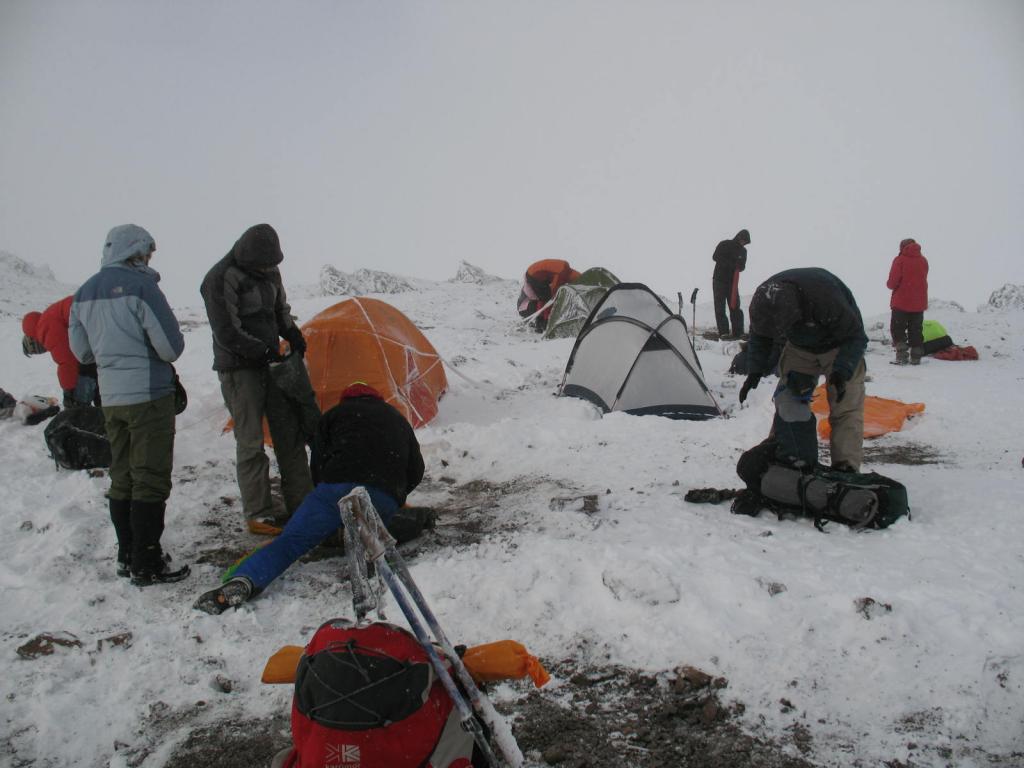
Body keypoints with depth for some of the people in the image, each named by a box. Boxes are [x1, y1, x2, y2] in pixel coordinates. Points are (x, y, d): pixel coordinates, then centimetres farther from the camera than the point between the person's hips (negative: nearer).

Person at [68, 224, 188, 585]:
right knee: (150, 479, -2)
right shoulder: (140, 285, -15)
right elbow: (171, 346, -16)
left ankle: (127, 557, 24)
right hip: (149, 395, -8)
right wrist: (150, 352, 5)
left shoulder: (84, 293, 9)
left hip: (110, 398, 8)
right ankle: (147, 565, 2)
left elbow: (81, 351, 15)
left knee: (122, 477, 16)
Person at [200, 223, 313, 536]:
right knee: (250, 442, -4)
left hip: (270, 363, 7)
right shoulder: (220, 279, -17)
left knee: (290, 433, 9)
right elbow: (227, 334, -18)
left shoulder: (269, 272, 6)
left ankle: (300, 503, 18)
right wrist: (264, 352, -16)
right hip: (239, 369, -7)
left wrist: (294, 337, 3)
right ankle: (258, 514, 5)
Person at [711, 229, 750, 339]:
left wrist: (739, 265, -18)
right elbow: (715, 256, -16)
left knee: (735, 306, -1)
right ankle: (723, 332, -8)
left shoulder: (743, 251, 9)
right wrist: (732, 263, -22)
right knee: (720, 307, -7)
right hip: (719, 280, -4)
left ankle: (738, 332, -1)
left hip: (733, 281, 4)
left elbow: (742, 267, 8)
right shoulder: (724, 245, -4)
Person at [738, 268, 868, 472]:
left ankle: (846, 468, -11)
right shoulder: (764, 301, -27)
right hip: (800, 347, 4)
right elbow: (759, 338, -3)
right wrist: (755, 371, -13)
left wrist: (842, 371, -39)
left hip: (840, 347, -4)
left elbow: (855, 337, -26)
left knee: (846, 408, -12)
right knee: (788, 400, -2)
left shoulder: (826, 296, -42)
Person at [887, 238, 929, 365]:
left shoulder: (900, 260, -10)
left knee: (898, 329, 3)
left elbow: (893, 281, -15)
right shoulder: (923, 261, 8)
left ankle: (902, 354, -9)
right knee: (916, 330, 9)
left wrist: (891, 285, 7)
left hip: (901, 302, -5)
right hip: (919, 303, 5)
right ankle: (916, 357, 8)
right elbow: (923, 280, 13)